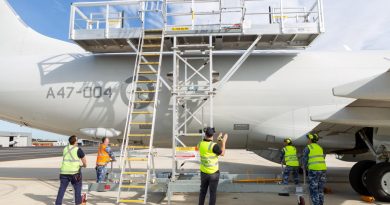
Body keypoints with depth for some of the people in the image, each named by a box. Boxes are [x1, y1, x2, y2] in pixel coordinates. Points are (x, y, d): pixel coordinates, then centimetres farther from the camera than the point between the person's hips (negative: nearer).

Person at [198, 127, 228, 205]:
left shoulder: (200, 144, -7)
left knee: (203, 191, 21)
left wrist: (217, 139, 15)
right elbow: (222, 153, -8)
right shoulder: (214, 145, -25)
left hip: (204, 172, 5)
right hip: (213, 173, -5)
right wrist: (224, 141, -2)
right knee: (213, 193, 9)